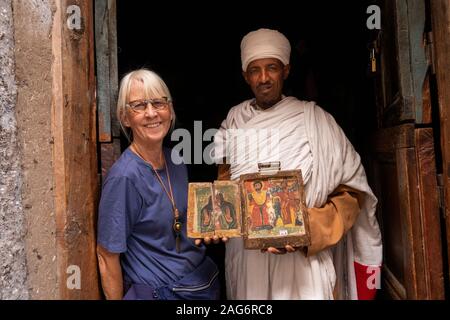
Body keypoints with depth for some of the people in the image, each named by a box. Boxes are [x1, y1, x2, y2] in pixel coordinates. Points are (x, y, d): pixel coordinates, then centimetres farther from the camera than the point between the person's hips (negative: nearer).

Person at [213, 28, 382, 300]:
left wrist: (308, 229, -20)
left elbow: (352, 190, -7)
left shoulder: (313, 119, -8)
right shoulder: (235, 120, 3)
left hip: (304, 255, -3)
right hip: (246, 254, 3)